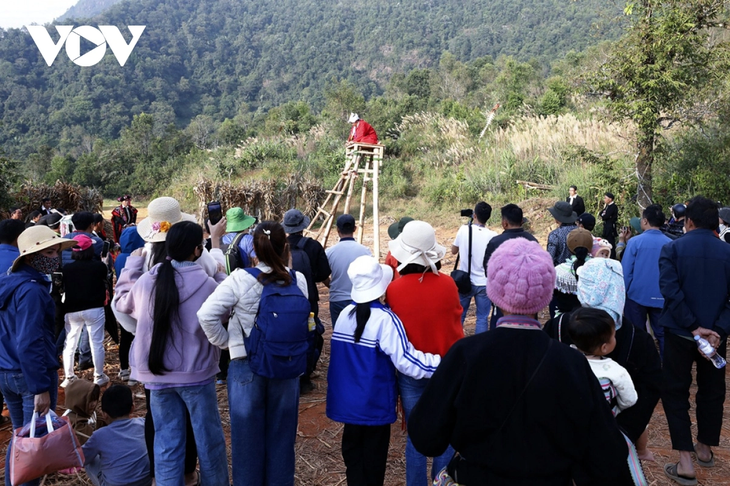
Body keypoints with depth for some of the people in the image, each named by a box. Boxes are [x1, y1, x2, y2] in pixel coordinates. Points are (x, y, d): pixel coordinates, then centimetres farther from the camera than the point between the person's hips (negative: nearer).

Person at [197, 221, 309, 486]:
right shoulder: (298, 280, -7)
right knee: (281, 435, 17)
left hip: (246, 367, -2)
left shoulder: (240, 280, -15)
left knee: (248, 437, 14)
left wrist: (225, 341, -5)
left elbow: (206, 314, -19)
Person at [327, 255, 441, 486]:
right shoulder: (385, 319, -21)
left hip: (347, 401, 6)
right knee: (373, 457, 12)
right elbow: (405, 360, -25)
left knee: (353, 452, 19)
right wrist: (441, 365, -22)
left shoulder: (345, 314, -1)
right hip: (374, 404, -5)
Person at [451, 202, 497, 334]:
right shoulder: (492, 236, -8)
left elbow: (453, 251, 10)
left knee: (458, 316, 14)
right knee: (482, 318, 6)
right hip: (484, 283, -2)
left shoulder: (463, 230, -4)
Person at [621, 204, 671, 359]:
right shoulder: (670, 244, -4)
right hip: (661, 297, 2)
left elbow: (625, 271, -10)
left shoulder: (635, 241, -12)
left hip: (637, 295, -2)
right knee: (662, 334, 10)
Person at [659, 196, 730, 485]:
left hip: (679, 332, -3)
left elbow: (670, 289, -19)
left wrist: (694, 327, -16)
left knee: (675, 392, 6)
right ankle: (706, 448, 34)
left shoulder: (672, 249, -9)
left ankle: (685, 462, 1)